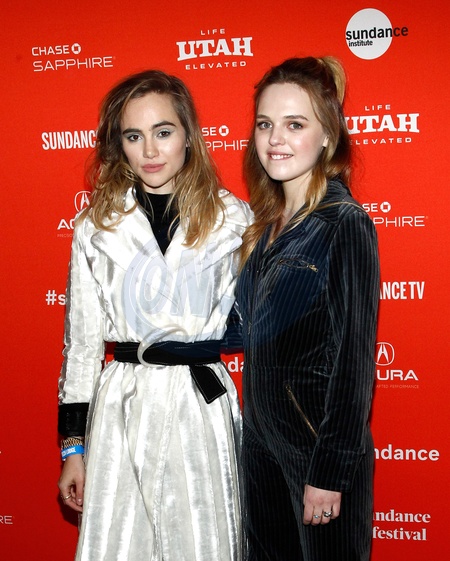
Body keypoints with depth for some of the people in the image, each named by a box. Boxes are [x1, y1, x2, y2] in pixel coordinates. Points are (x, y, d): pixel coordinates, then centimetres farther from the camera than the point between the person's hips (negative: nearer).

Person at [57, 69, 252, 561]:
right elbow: (80, 340, 5)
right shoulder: (97, 226, 3)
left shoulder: (232, 219, 2)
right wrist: (73, 445, 5)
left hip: (205, 406, 0)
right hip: (121, 408, 1)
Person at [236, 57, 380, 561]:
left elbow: (354, 358, -18)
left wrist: (330, 472, -16)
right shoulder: (270, 220, 5)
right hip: (261, 435, 7)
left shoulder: (345, 225, -17)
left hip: (319, 443, -7)